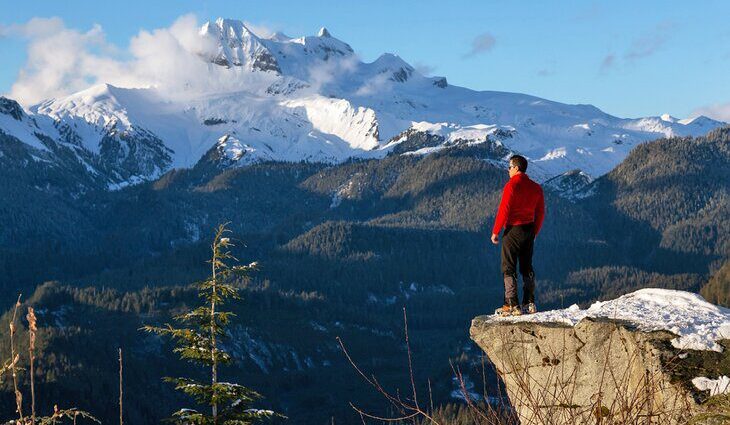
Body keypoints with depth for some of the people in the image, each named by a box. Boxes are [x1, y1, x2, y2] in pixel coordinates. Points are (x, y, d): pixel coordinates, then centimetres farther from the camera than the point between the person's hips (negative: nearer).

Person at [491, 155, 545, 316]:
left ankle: (512, 306, -5)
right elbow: (540, 213, 11)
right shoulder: (536, 188, 7)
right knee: (527, 268, 15)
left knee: (509, 269, -1)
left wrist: (495, 232, -7)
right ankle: (529, 304, 15)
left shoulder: (512, 185, -13)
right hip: (529, 231, 7)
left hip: (513, 230, -6)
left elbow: (504, 210, -15)